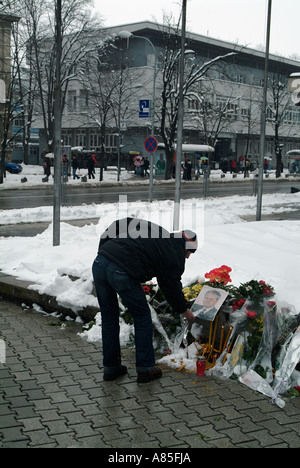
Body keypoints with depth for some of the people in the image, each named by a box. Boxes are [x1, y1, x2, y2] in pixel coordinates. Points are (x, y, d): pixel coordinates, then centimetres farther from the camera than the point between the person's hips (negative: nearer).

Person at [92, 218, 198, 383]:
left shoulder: (159, 233, 25)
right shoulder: (175, 256, 7)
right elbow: (172, 287, 16)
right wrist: (185, 311, 33)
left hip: (99, 262, 7)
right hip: (122, 273, -7)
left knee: (108, 318, 20)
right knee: (142, 318, 14)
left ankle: (110, 367, 30)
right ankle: (146, 369, 21)